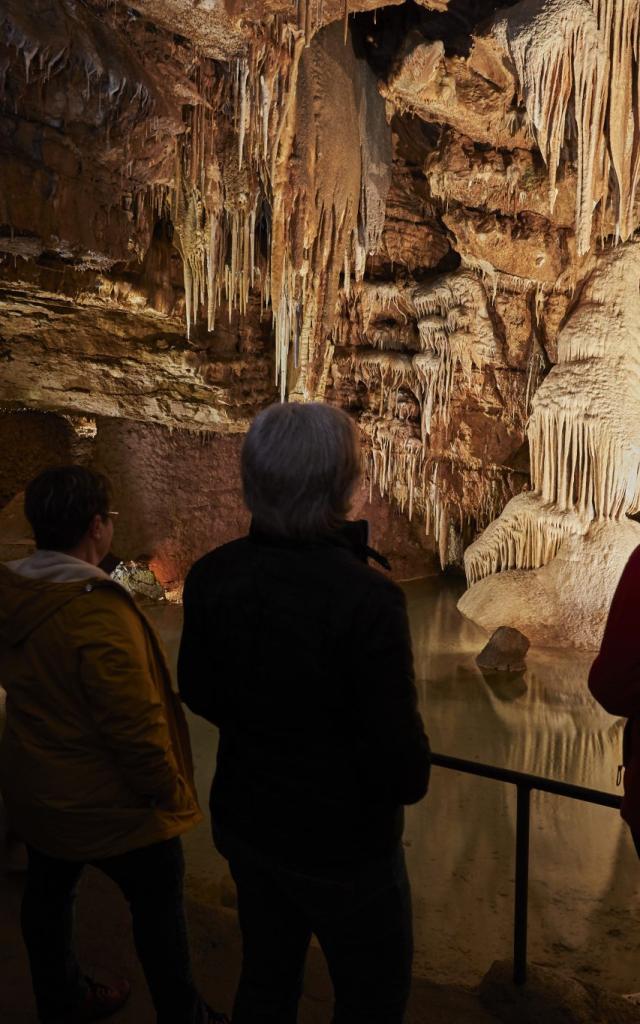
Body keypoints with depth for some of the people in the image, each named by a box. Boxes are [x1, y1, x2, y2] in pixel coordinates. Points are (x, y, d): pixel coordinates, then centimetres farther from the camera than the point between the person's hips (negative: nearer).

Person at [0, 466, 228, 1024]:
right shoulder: (99, 613, -32)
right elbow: (135, 726, -28)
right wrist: (172, 792, -14)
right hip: (106, 805, -8)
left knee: (48, 893, 24)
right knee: (159, 903, 13)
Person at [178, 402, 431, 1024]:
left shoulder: (211, 576, -13)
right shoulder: (366, 599, -31)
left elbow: (199, 694, 2)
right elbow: (405, 771, -26)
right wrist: (410, 769, -3)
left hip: (244, 821, 6)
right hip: (342, 845, -5)